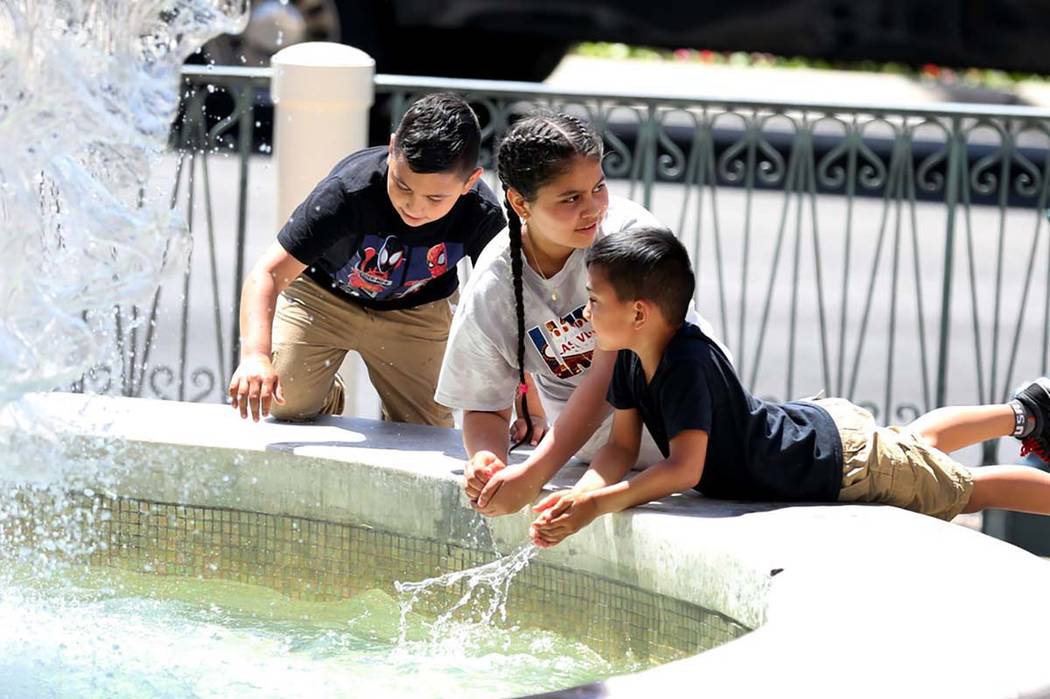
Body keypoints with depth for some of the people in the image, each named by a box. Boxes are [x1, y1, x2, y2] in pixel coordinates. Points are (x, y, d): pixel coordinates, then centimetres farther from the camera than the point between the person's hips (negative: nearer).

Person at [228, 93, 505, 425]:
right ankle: (328, 397, 22)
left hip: (414, 310, 2)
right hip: (321, 294, -2)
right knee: (287, 404, -16)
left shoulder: (483, 215, -31)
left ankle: (396, 416, 34)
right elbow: (269, 273, -42)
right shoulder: (348, 191, -39)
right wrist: (255, 354, -59)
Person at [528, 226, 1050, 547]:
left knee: (962, 490, 11)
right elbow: (621, 447, -7)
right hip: (813, 420, 8)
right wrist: (576, 497, -26)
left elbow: (685, 468, -39)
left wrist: (598, 506, -43)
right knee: (916, 442, 34)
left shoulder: (688, 364, -37)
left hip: (845, 459, -8)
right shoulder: (634, 358, -11)